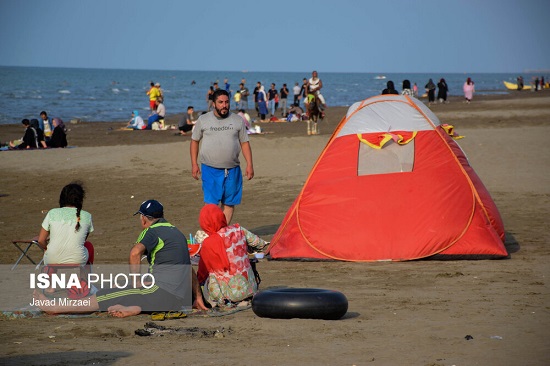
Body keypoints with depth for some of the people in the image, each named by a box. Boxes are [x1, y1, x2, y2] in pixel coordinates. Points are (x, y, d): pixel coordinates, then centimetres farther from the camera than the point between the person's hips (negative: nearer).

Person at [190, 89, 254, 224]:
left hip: (232, 169, 2)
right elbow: (194, 141, 10)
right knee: (211, 202, -10)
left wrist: (249, 164, 2)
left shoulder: (238, 120, 8)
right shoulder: (203, 120, 4)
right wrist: (194, 164, 4)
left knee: (229, 202, 5)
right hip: (210, 169, -2)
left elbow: (245, 143, 10)